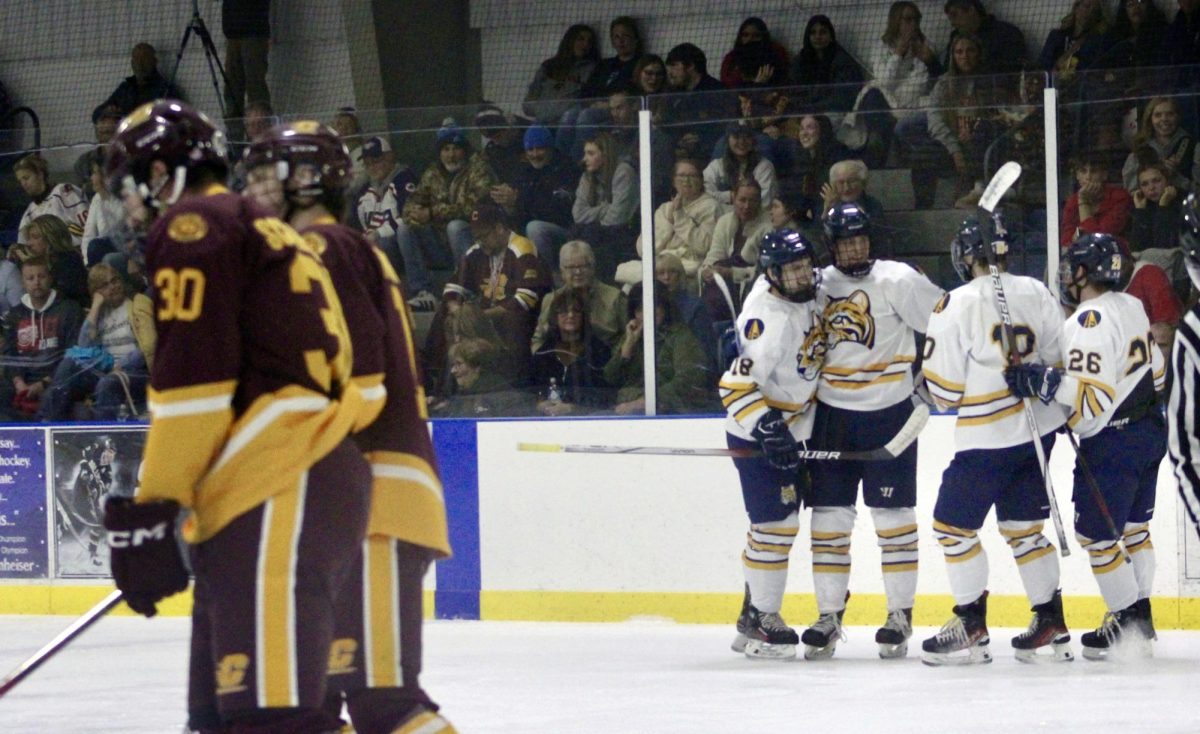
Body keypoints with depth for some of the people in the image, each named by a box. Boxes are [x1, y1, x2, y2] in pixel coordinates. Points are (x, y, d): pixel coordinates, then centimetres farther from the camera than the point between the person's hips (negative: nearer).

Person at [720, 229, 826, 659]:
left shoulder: (806, 293, -3)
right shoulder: (770, 317, -29)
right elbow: (737, 385, -32)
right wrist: (769, 429, -38)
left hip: (789, 426, 9)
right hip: (755, 432, -9)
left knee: (786, 520, 14)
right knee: (773, 524, -11)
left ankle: (756, 612, 24)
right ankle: (759, 623, -3)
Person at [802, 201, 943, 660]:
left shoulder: (896, 281, -10)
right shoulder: (820, 285, 7)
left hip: (888, 414, -4)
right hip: (833, 414, 4)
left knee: (892, 515, 0)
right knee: (828, 515, 4)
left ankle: (900, 614, 8)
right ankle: (829, 615, 12)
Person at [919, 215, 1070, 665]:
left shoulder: (957, 306, -15)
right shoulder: (1035, 294, 0)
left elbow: (945, 391, -11)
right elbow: (1061, 359, 4)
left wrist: (943, 394, 10)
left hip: (988, 438, -6)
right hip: (1038, 430, 6)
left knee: (954, 525, 6)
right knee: (1024, 526, 16)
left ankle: (972, 628, 6)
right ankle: (1052, 626, 16)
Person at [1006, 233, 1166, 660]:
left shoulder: (1086, 324, -22)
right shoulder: (1131, 307, 7)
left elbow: (1093, 398, -28)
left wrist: (1046, 382, -35)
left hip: (1112, 445, -9)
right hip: (1149, 431, 9)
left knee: (1096, 535, 1)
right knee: (1132, 528, 19)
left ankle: (1127, 625, 3)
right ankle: (1141, 617, 24)